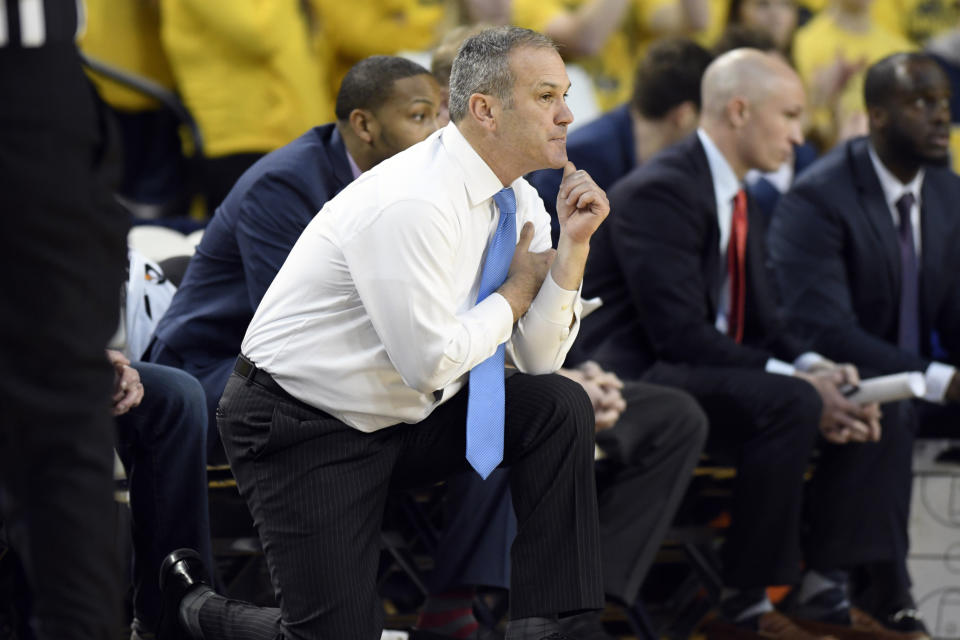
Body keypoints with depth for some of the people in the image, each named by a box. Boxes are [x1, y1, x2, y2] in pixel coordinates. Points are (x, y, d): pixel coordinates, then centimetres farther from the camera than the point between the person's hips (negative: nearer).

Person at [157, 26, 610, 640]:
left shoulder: (518, 202, 0)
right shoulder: (410, 205, -27)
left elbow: (539, 358, 2)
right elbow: (432, 362, -27)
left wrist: (572, 249, -11)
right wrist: (517, 290, -13)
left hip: (406, 415, 8)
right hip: (304, 427, -8)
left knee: (562, 405, -12)